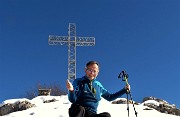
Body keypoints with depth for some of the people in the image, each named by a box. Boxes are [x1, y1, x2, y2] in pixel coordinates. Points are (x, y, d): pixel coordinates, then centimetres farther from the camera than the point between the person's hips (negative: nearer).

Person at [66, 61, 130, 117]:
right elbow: (73, 100, -5)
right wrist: (71, 90, -27)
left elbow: (109, 97, 32)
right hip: (77, 111, -3)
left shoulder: (98, 85, 18)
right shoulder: (78, 82, 5)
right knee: (80, 109, -40)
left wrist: (124, 90, 27)